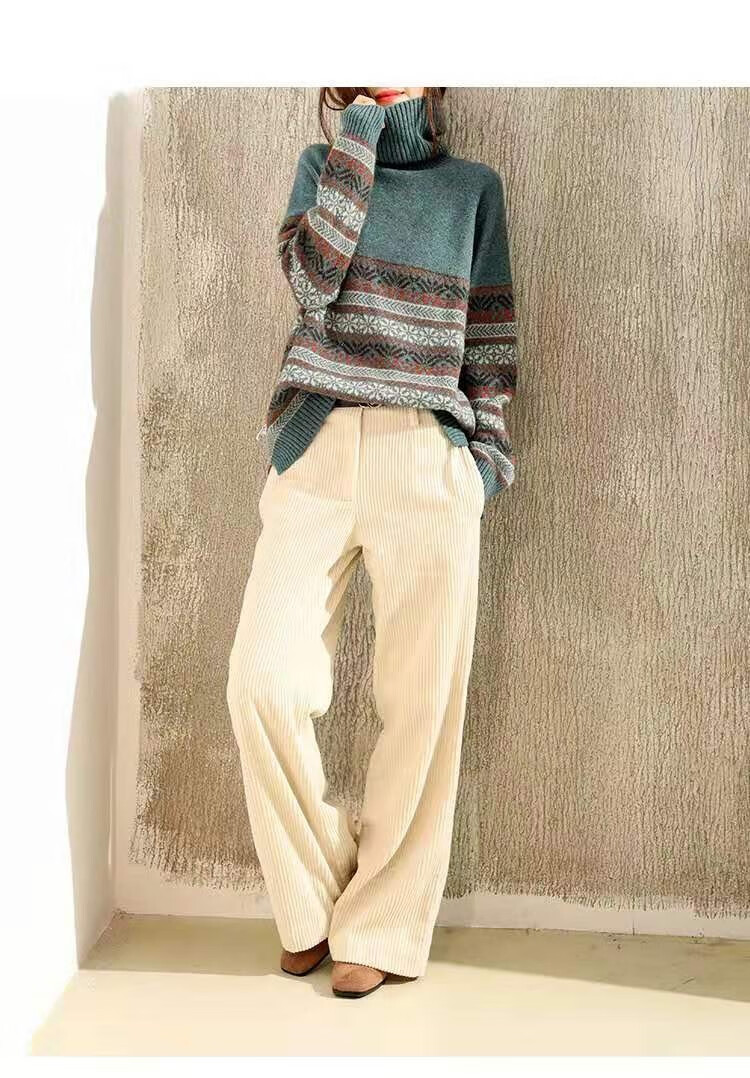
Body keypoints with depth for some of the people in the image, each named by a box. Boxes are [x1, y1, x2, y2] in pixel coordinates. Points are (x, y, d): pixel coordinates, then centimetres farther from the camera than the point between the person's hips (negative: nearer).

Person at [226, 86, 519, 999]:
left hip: (429, 458, 0)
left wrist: (490, 445, 4)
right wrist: (356, 132, -2)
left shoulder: (473, 186, 15)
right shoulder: (320, 165, 16)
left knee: (420, 699, -4)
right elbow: (312, 279, -4)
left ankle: (380, 928, 12)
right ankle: (312, 899, 11)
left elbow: (489, 333, 13)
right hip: (318, 446, 1)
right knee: (263, 677, -11)